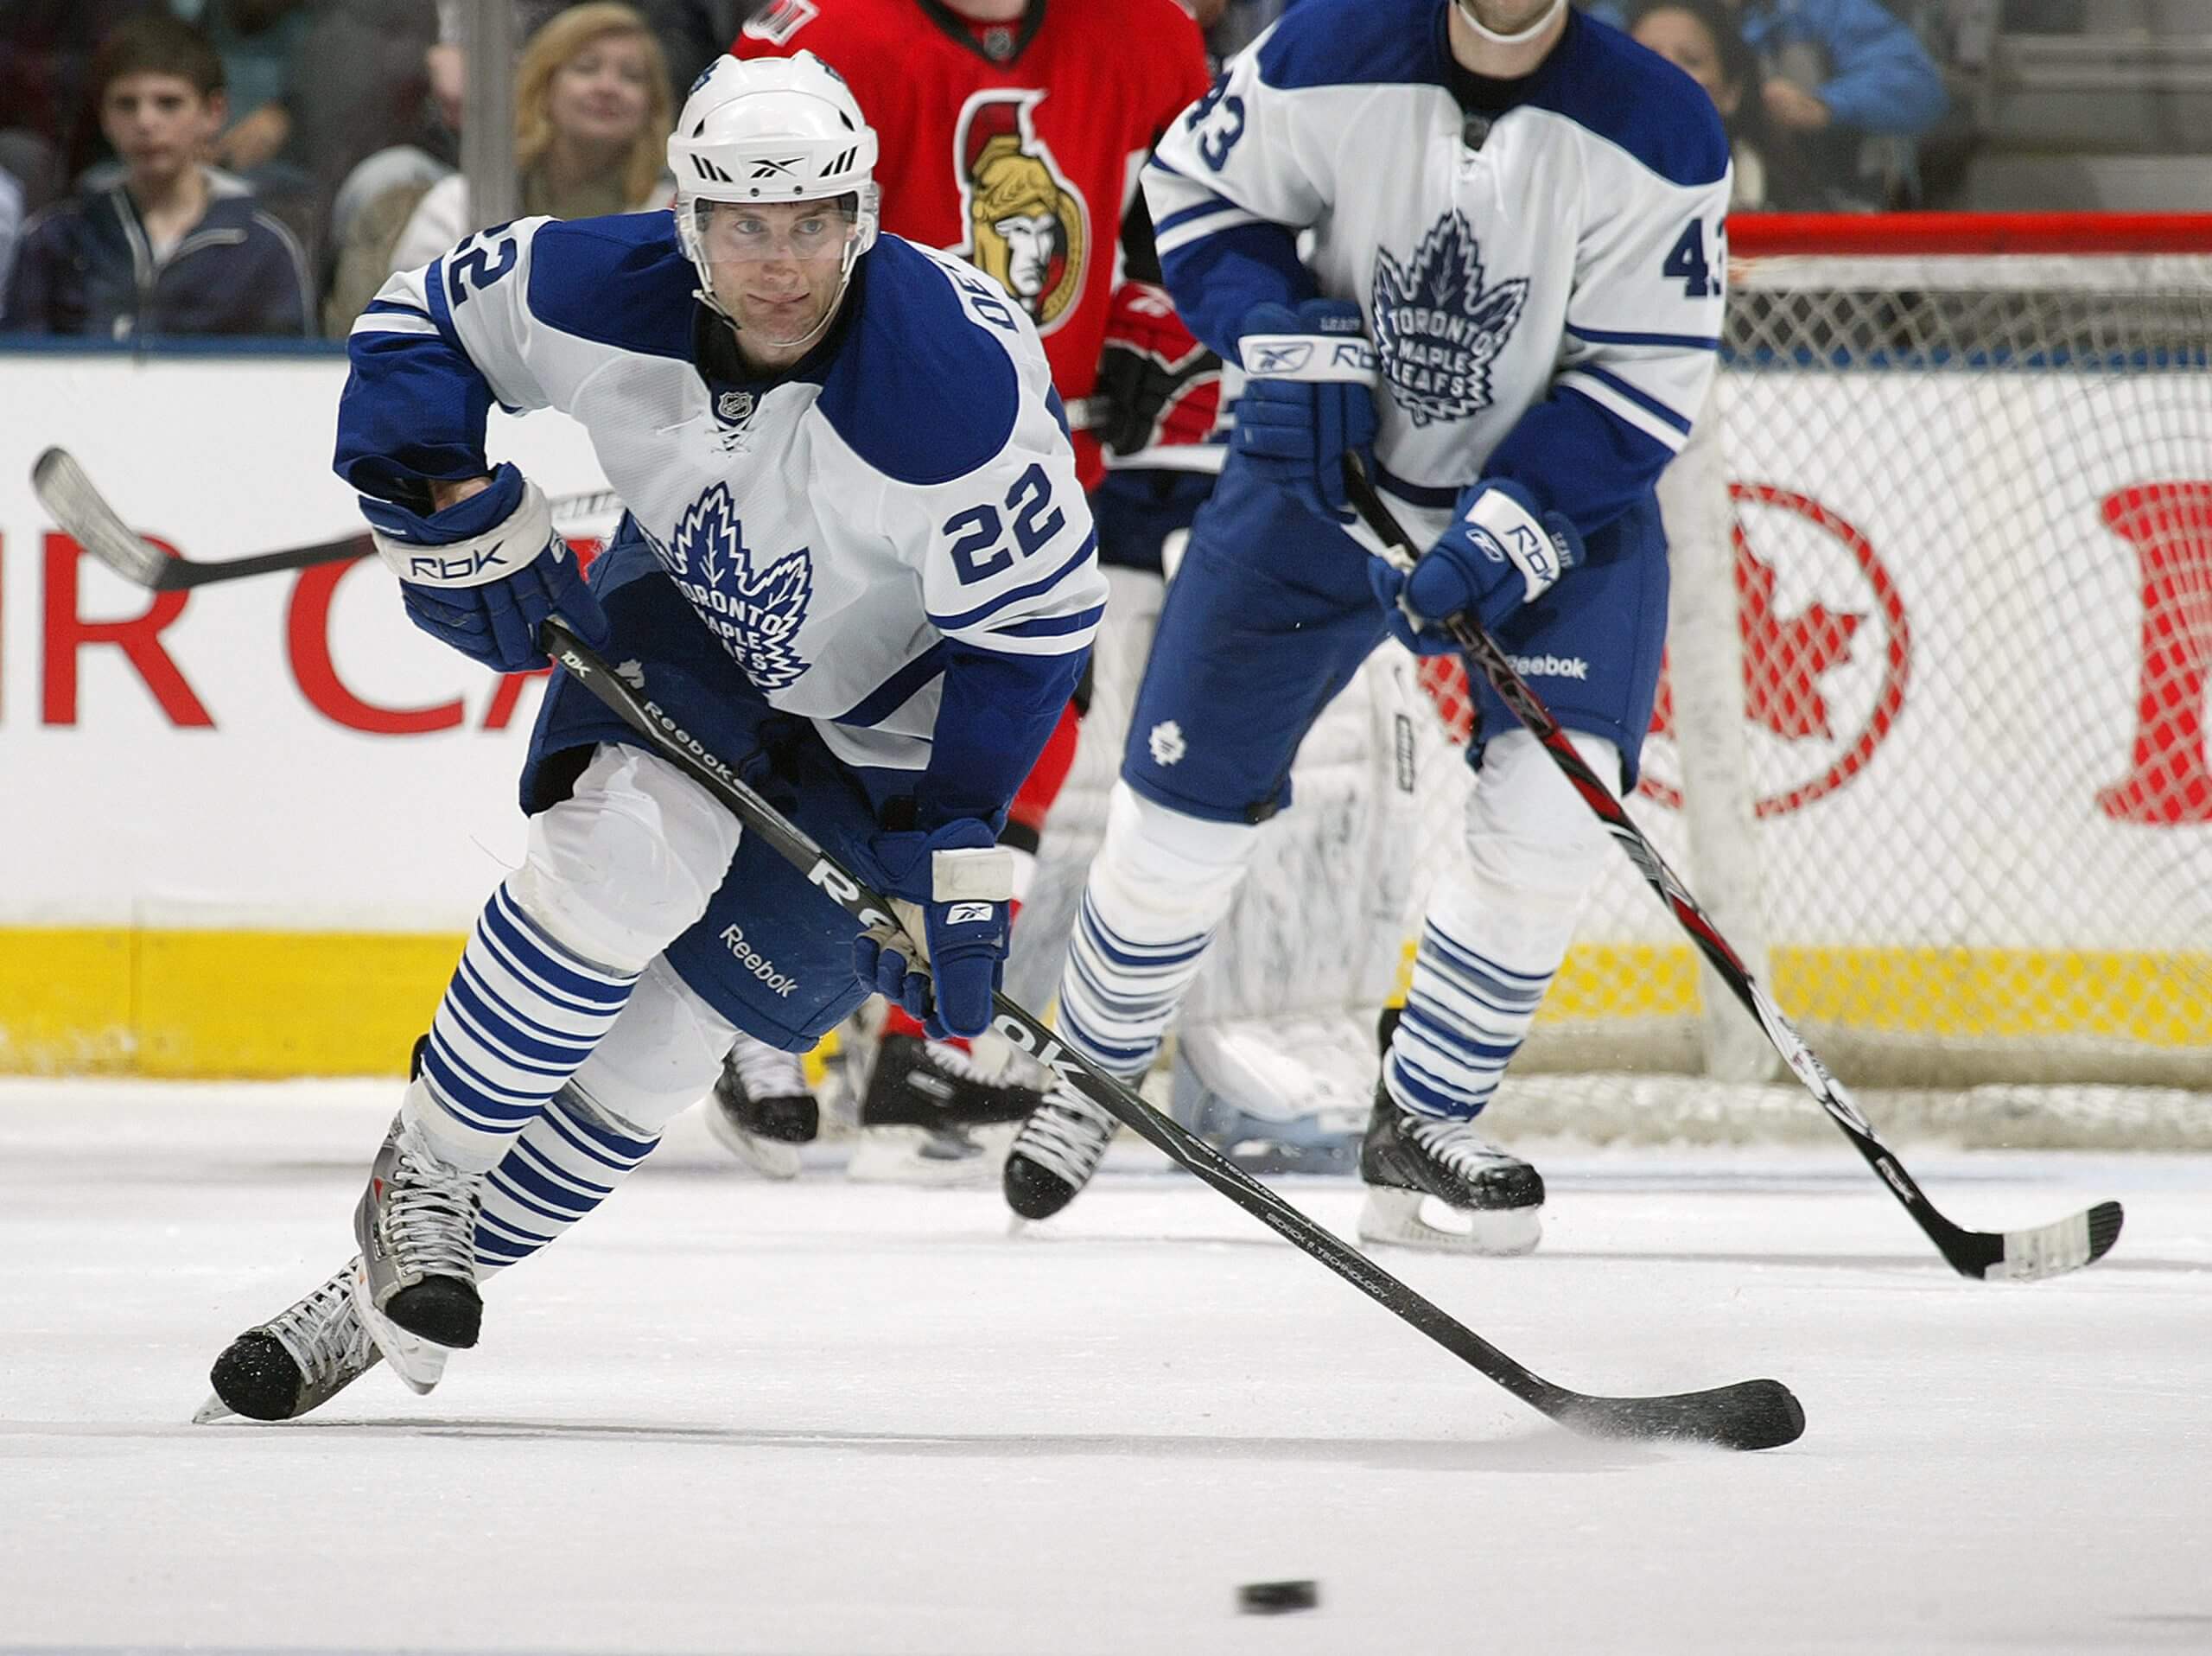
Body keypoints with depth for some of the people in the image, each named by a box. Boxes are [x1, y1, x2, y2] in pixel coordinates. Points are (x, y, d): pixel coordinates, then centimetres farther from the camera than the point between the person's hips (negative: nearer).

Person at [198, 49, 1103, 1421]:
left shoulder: (954, 380, -36)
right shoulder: (607, 295, -23)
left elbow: (1033, 626, -27)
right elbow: (424, 322, -4)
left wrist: (957, 850, -28)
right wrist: (458, 513, -17)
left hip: (883, 715, -2)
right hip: (684, 620, 2)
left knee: (669, 1030, -7)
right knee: (628, 846, -28)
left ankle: (414, 1278, 8)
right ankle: (420, 1184, -13)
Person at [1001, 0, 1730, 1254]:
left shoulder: (1654, 129, -21)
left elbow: (1649, 381, -16)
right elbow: (1196, 182, 0)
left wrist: (1508, 532, -27)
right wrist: (1287, 341, -17)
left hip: (1558, 490, -1)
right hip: (1328, 463, 1)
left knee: (1550, 813, -21)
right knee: (1183, 808, 1)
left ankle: (1421, 1128, -3)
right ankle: (1090, 1078, 29)